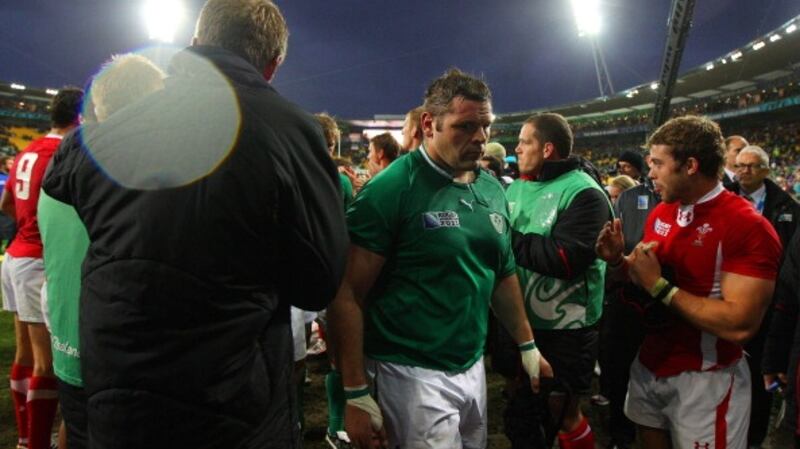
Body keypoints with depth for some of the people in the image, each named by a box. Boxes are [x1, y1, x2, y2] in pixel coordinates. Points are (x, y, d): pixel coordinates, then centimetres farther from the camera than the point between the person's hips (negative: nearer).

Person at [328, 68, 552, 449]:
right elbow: (347, 295, -17)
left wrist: (527, 345, 16)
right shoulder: (391, 189, -16)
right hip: (413, 372, -7)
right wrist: (356, 393, -18)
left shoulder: (493, 190, 5)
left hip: (473, 367, 7)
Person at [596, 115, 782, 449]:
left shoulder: (749, 227, -21)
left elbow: (740, 325, -27)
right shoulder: (660, 214, 3)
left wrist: (660, 285, -25)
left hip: (704, 379, -7)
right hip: (649, 364, 7)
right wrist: (619, 261, -7)